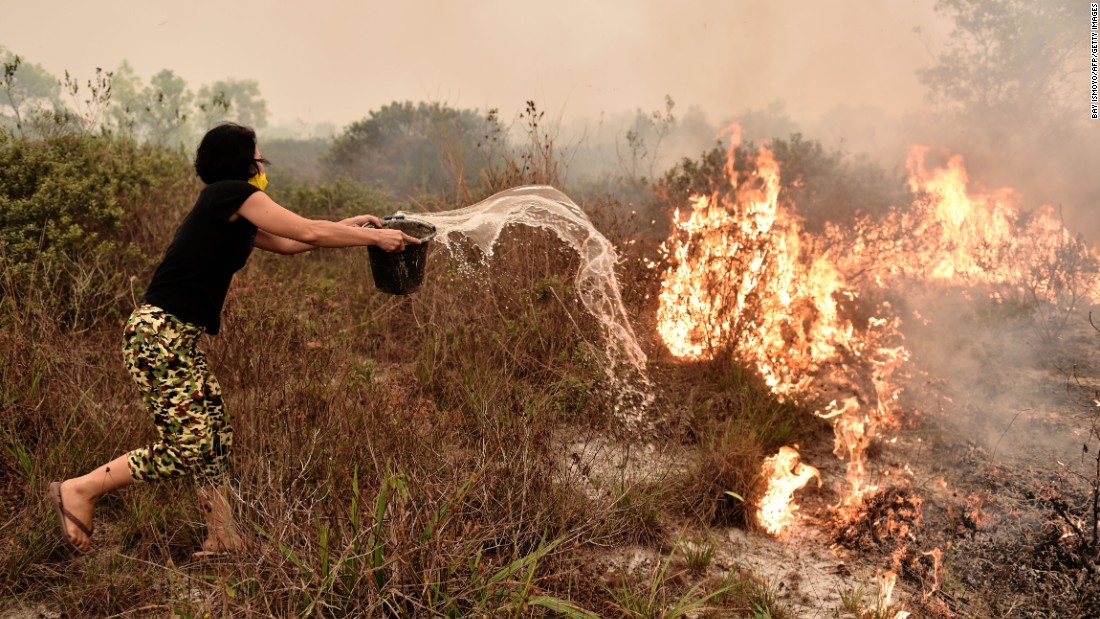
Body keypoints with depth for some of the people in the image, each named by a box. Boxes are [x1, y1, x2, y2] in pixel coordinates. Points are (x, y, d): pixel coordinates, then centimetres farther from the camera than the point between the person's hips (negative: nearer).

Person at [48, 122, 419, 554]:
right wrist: (374, 238, 0)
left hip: (178, 339, 10)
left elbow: (286, 243, 27)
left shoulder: (228, 211, 18)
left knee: (215, 443, 8)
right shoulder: (233, 193, -9)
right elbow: (308, 233, -9)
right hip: (159, 335, -10)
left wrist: (347, 225, 28)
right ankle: (79, 490, 7)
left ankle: (223, 542, 13)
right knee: (189, 448, -6)